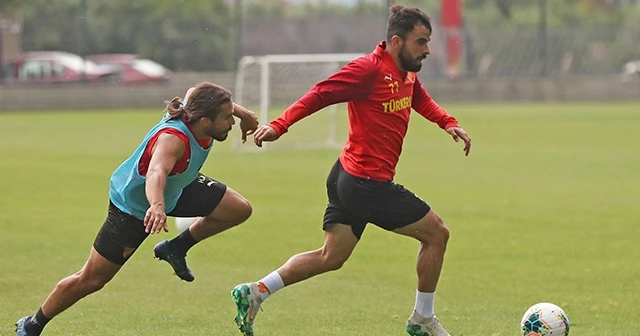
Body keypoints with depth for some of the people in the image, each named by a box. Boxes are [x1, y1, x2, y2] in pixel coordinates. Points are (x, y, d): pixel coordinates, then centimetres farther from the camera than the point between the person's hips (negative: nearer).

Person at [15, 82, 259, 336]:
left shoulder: (195, 107, -22)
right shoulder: (173, 138, -44)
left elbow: (193, 93, 5)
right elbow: (155, 173, -63)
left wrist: (241, 112, 14)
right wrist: (157, 206, -83)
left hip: (177, 190, 8)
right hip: (133, 207, -8)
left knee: (239, 210, -4)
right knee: (91, 279, -2)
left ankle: (175, 248, 15)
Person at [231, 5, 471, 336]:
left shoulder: (407, 73, 11)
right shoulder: (369, 69, -18)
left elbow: (420, 100, 32)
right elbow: (321, 94, -21)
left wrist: (447, 122, 17)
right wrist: (280, 125, -29)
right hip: (368, 183, -10)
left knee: (330, 258, 14)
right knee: (436, 233, 2)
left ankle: (255, 292, 12)